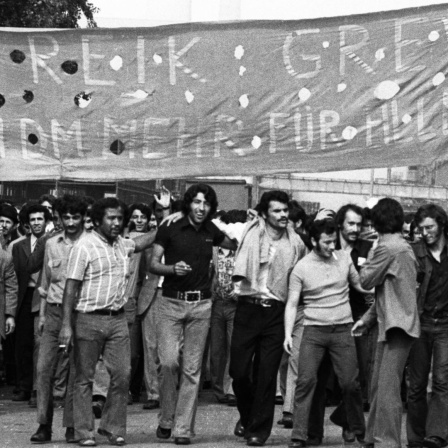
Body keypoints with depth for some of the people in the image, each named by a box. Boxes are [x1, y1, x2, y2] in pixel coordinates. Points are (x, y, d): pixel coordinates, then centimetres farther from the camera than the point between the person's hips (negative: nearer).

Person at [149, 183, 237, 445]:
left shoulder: (211, 232, 9)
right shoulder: (171, 229, -3)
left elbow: (235, 245, 28)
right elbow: (153, 264, -3)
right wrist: (173, 268, -20)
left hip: (201, 305, 3)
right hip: (171, 303, -3)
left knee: (192, 369, 2)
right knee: (169, 361, -13)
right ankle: (166, 420, 6)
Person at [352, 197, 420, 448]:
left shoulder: (388, 248, -14)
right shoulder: (403, 246, 17)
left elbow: (367, 281, -8)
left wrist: (368, 261, 8)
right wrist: (367, 319, 21)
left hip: (397, 325, -10)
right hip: (391, 324, 10)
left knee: (388, 389, -11)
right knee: (378, 387, 14)